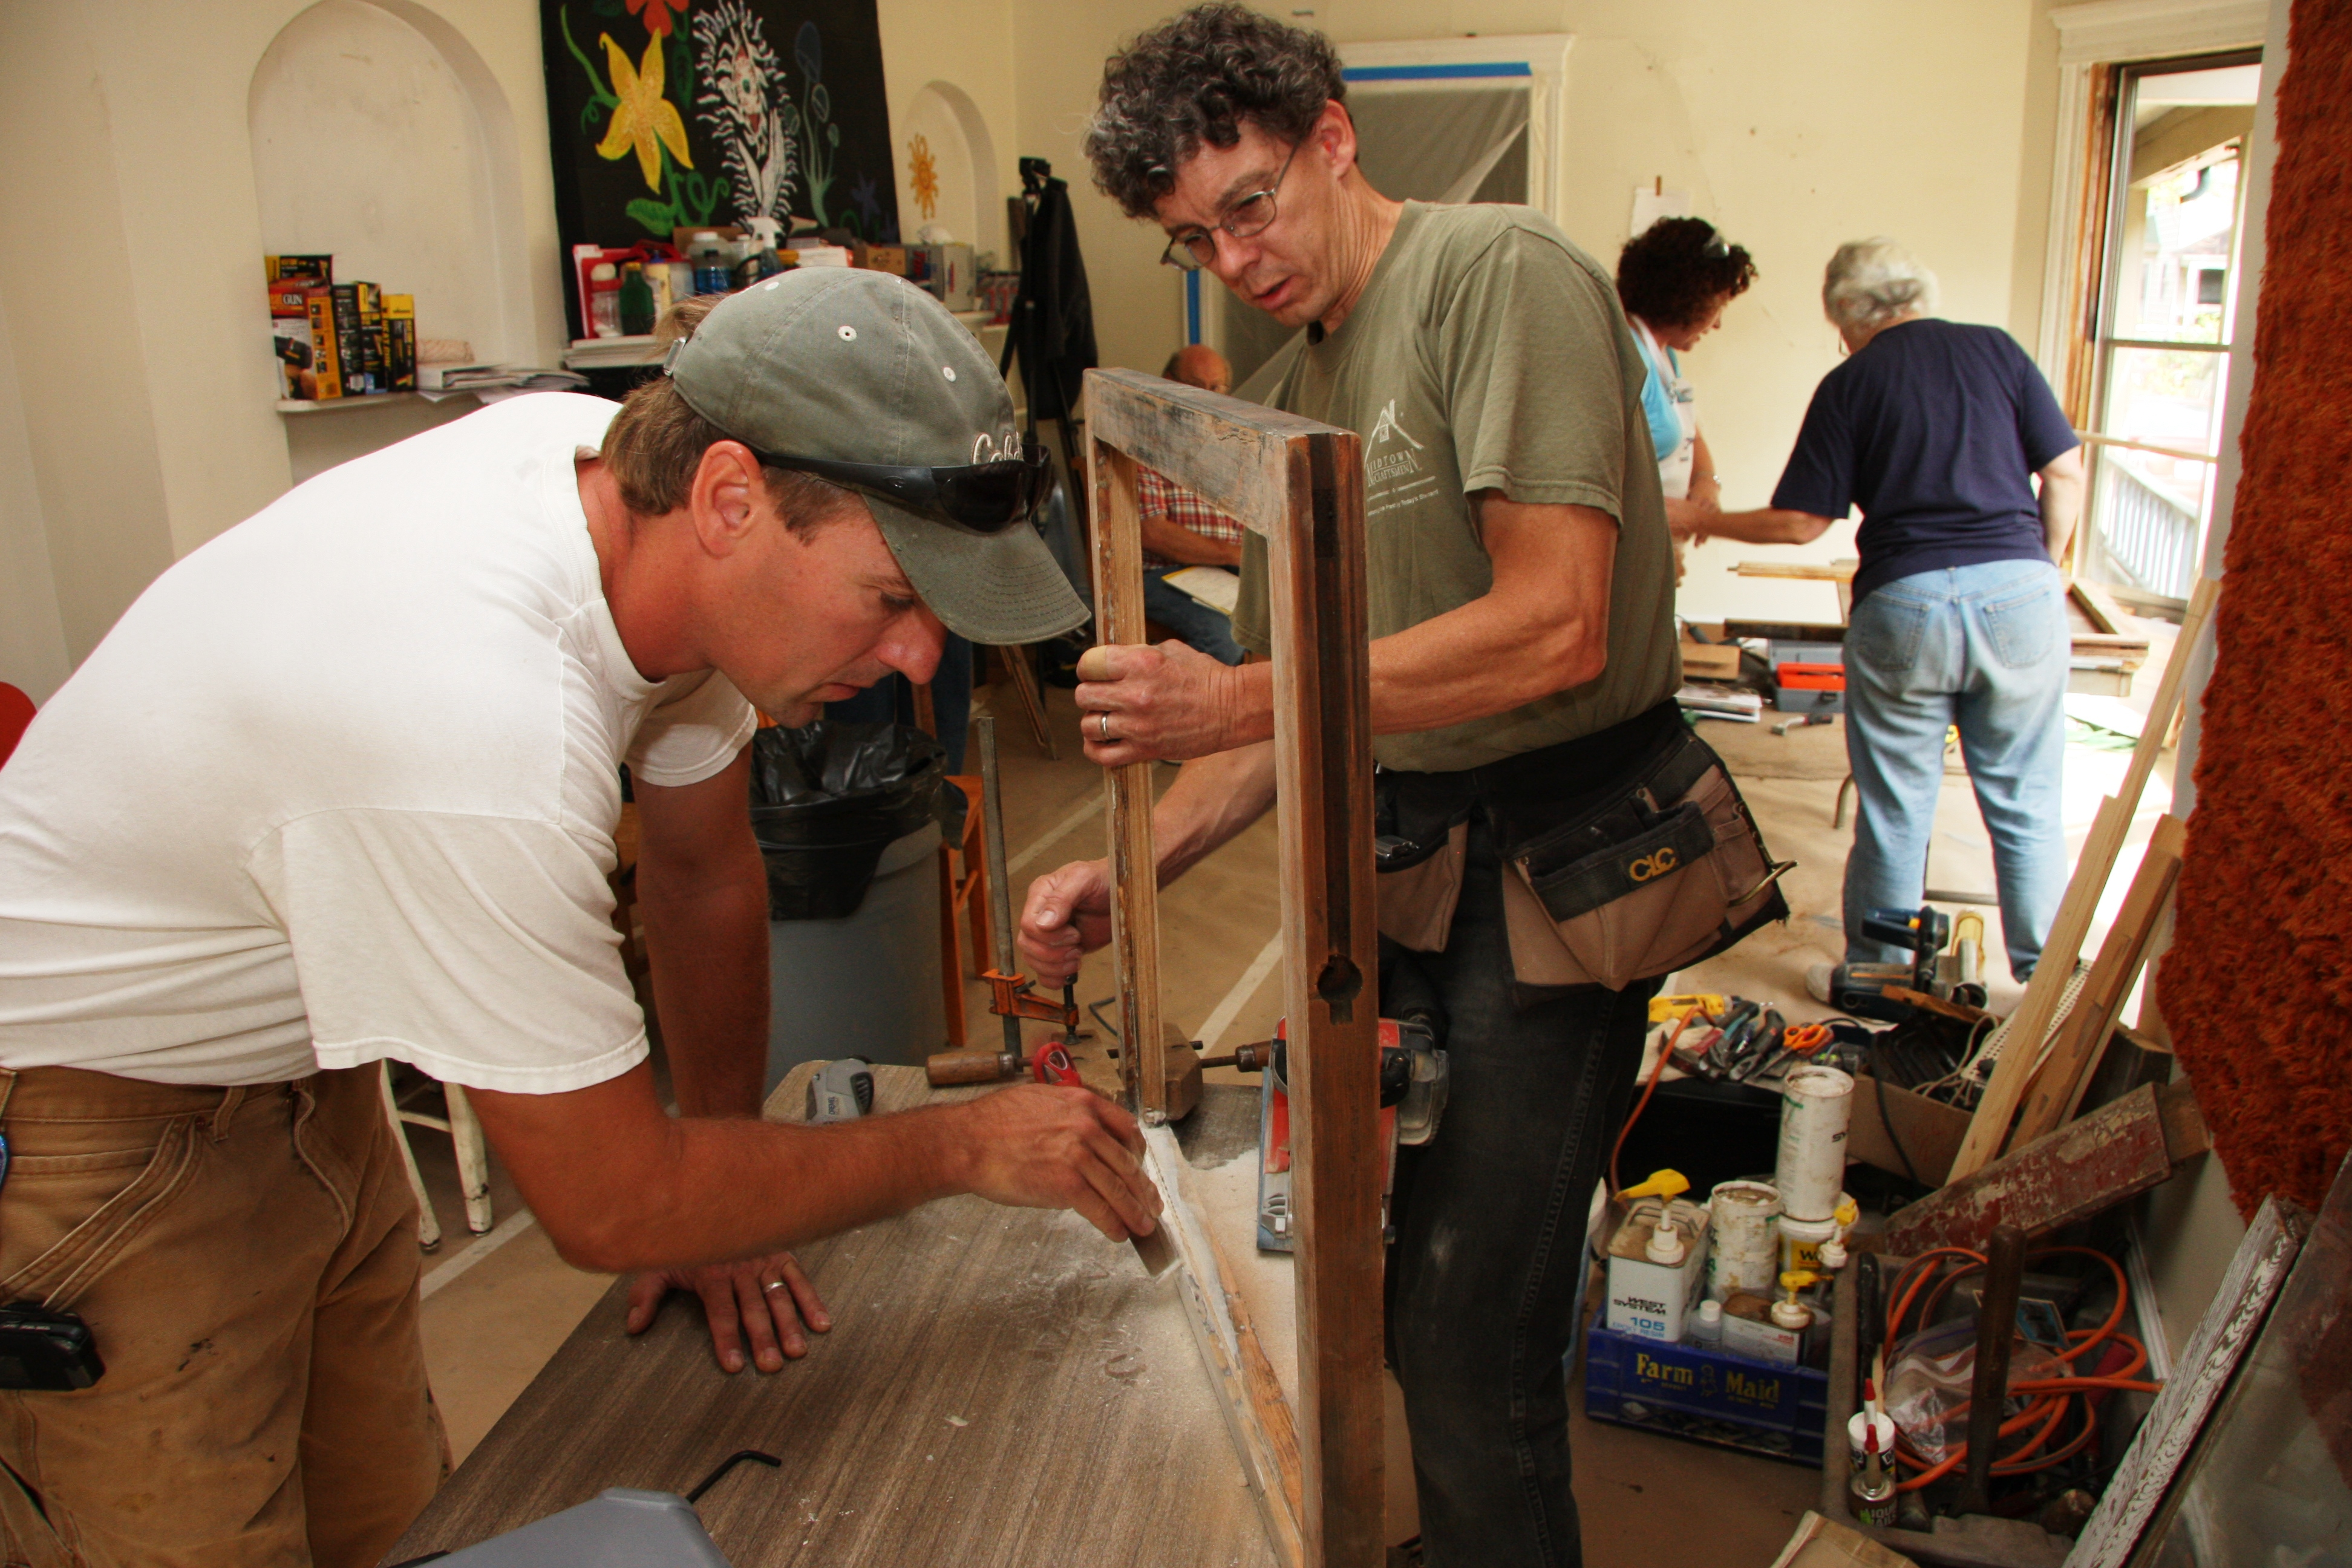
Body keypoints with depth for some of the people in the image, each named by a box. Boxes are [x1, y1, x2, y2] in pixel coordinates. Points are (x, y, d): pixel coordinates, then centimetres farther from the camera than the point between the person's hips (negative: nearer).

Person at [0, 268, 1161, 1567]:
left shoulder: (629, 473, -15)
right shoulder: (477, 735, -40)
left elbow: (706, 866, 0)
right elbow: (610, 1210, -28)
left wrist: (713, 1206, 5)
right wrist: (962, 1147, -17)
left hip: (290, 1070, 7)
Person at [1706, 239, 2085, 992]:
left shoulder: (1850, 384, 2)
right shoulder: (1997, 349, 9)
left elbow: (1800, 523, 0)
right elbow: (2065, 475, 6)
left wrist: (1706, 521, 14)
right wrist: (2042, 568, 19)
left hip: (1905, 603, -2)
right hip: (2021, 593, 2)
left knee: (1895, 812, 9)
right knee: (2027, 808, 12)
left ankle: (1875, 976, 22)